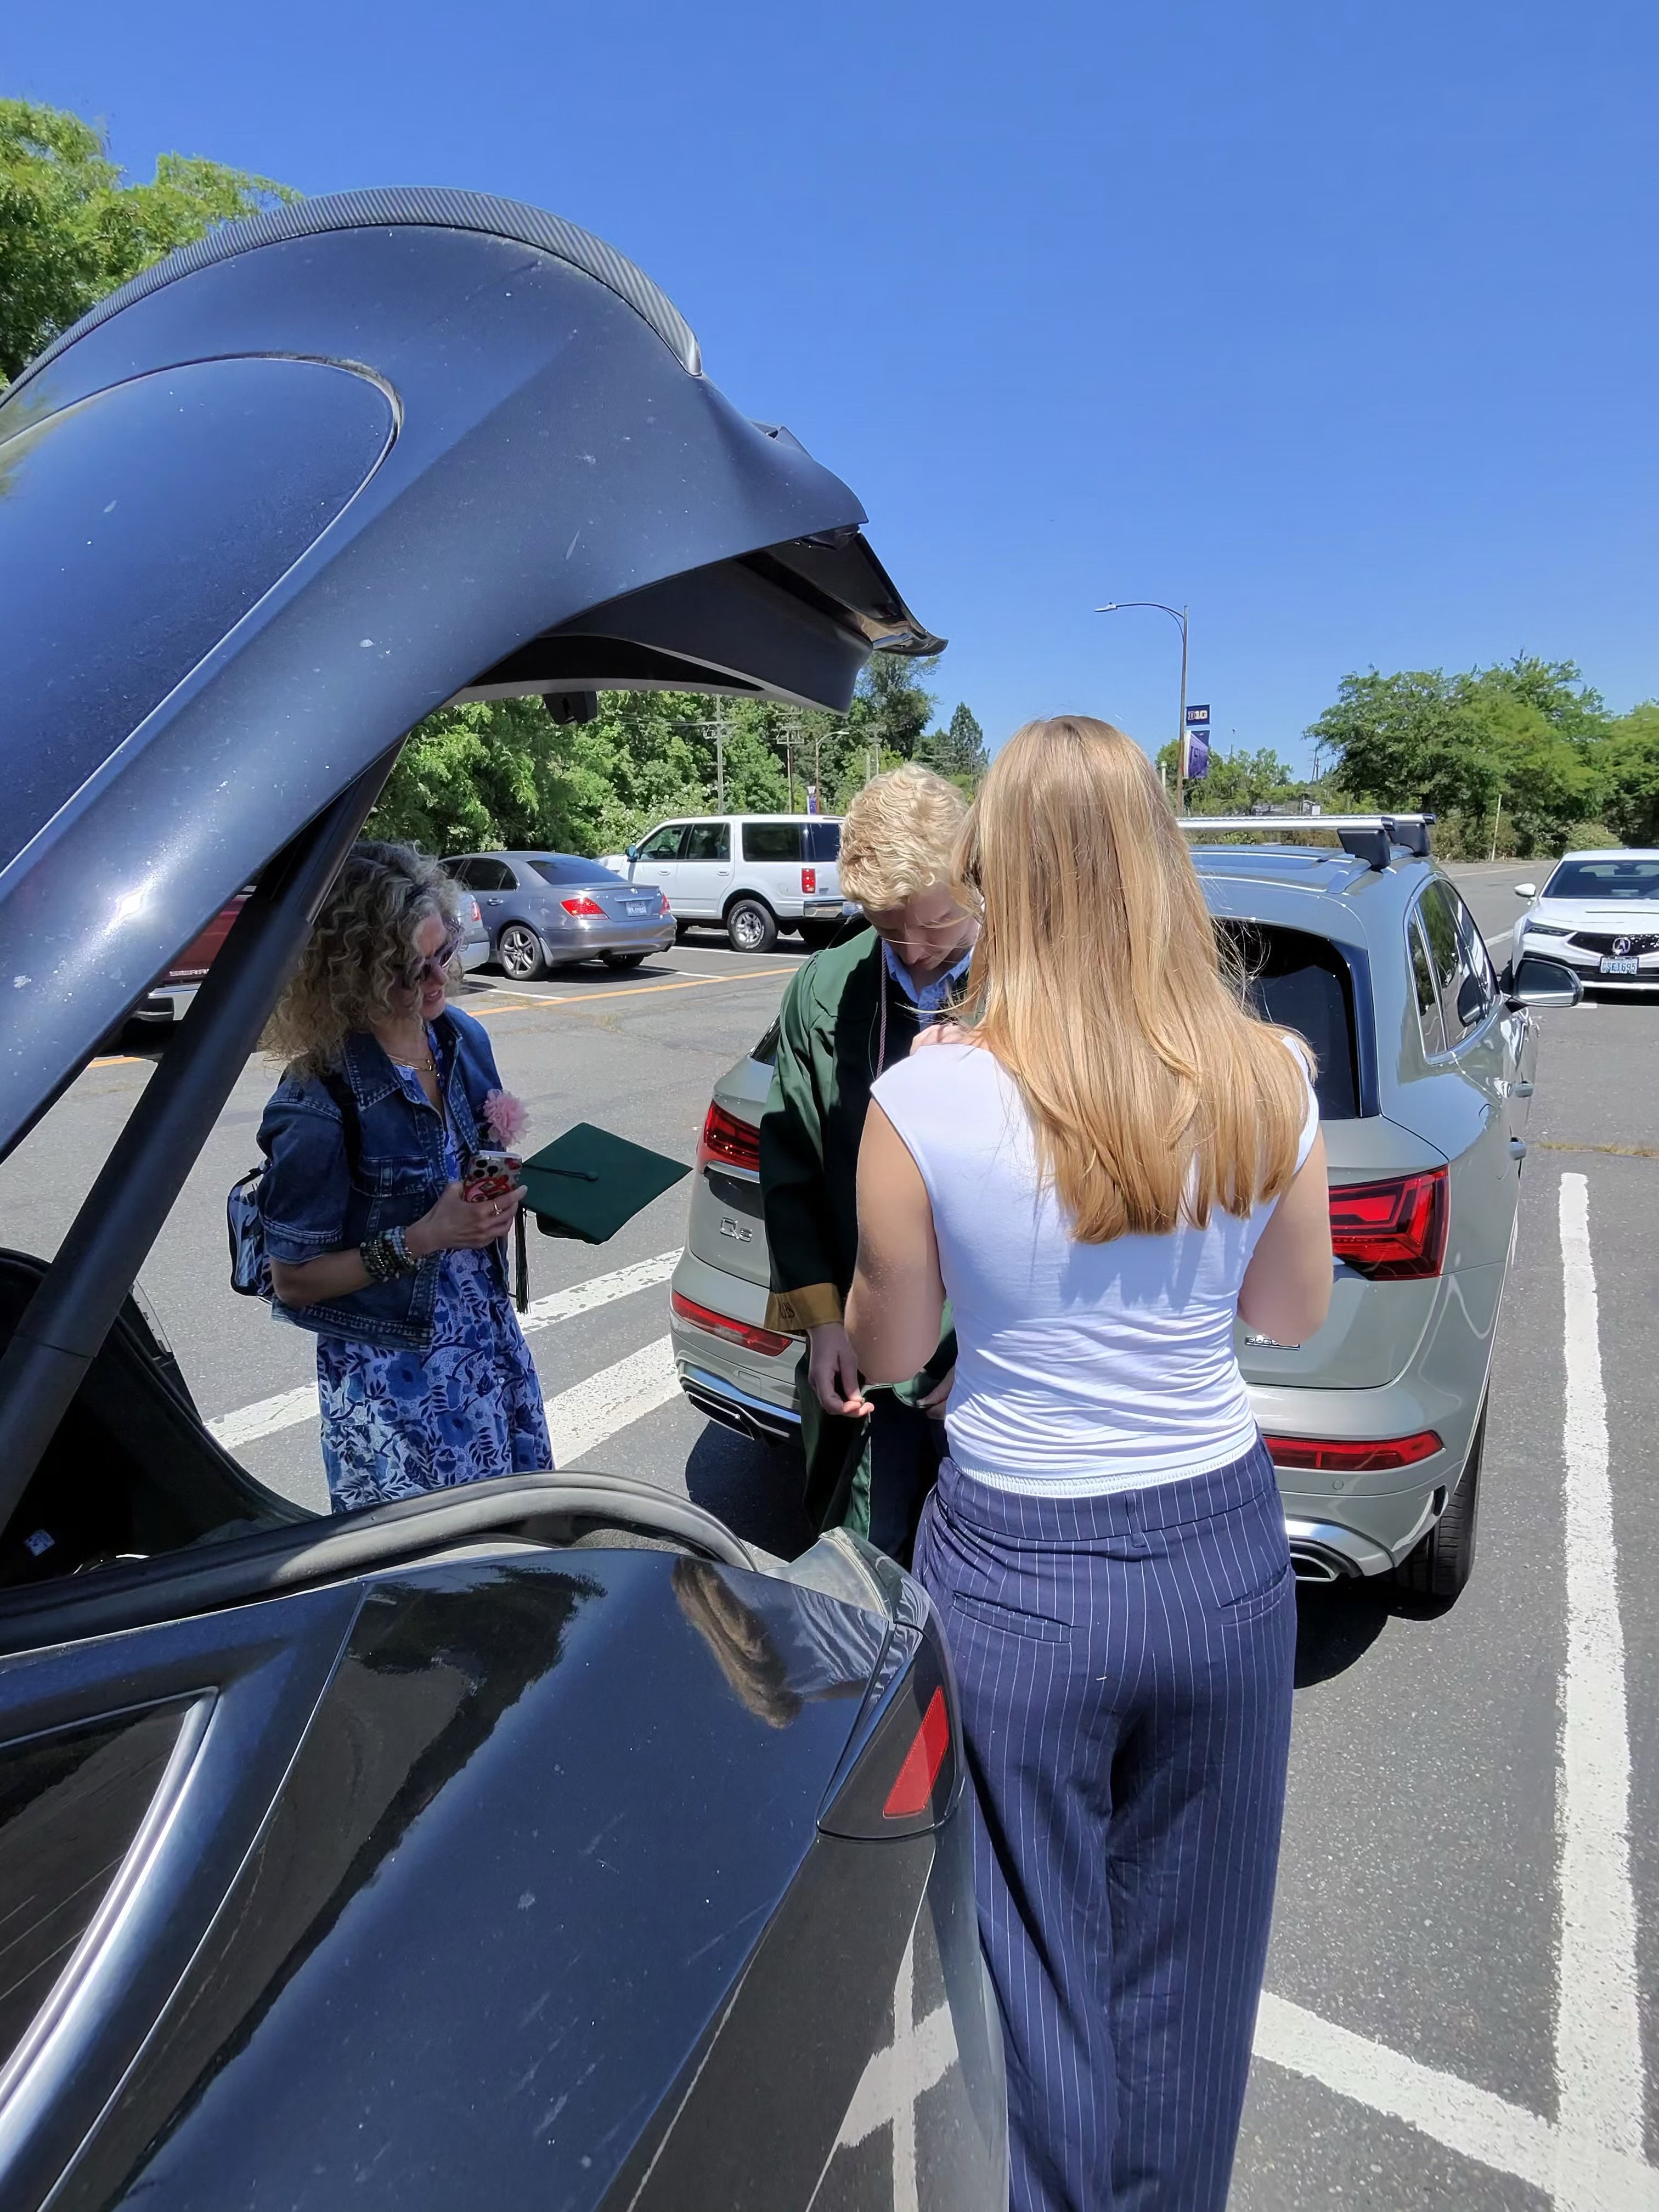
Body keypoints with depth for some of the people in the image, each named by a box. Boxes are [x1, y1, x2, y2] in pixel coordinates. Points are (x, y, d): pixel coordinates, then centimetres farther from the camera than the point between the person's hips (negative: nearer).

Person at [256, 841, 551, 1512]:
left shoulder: (464, 1039, -3)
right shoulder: (320, 1105, -22)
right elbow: (293, 1282, -13)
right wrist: (421, 1240, -23)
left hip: (493, 1340, 6)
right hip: (393, 1380, -6)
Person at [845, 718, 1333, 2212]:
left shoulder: (927, 1102, -20)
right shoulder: (1269, 1081, -11)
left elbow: (885, 1356, -5)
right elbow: (1298, 1316, 4)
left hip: (1016, 1572, -3)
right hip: (1226, 1552, 4)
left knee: (1040, 1966, 21)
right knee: (1193, 1964, 26)